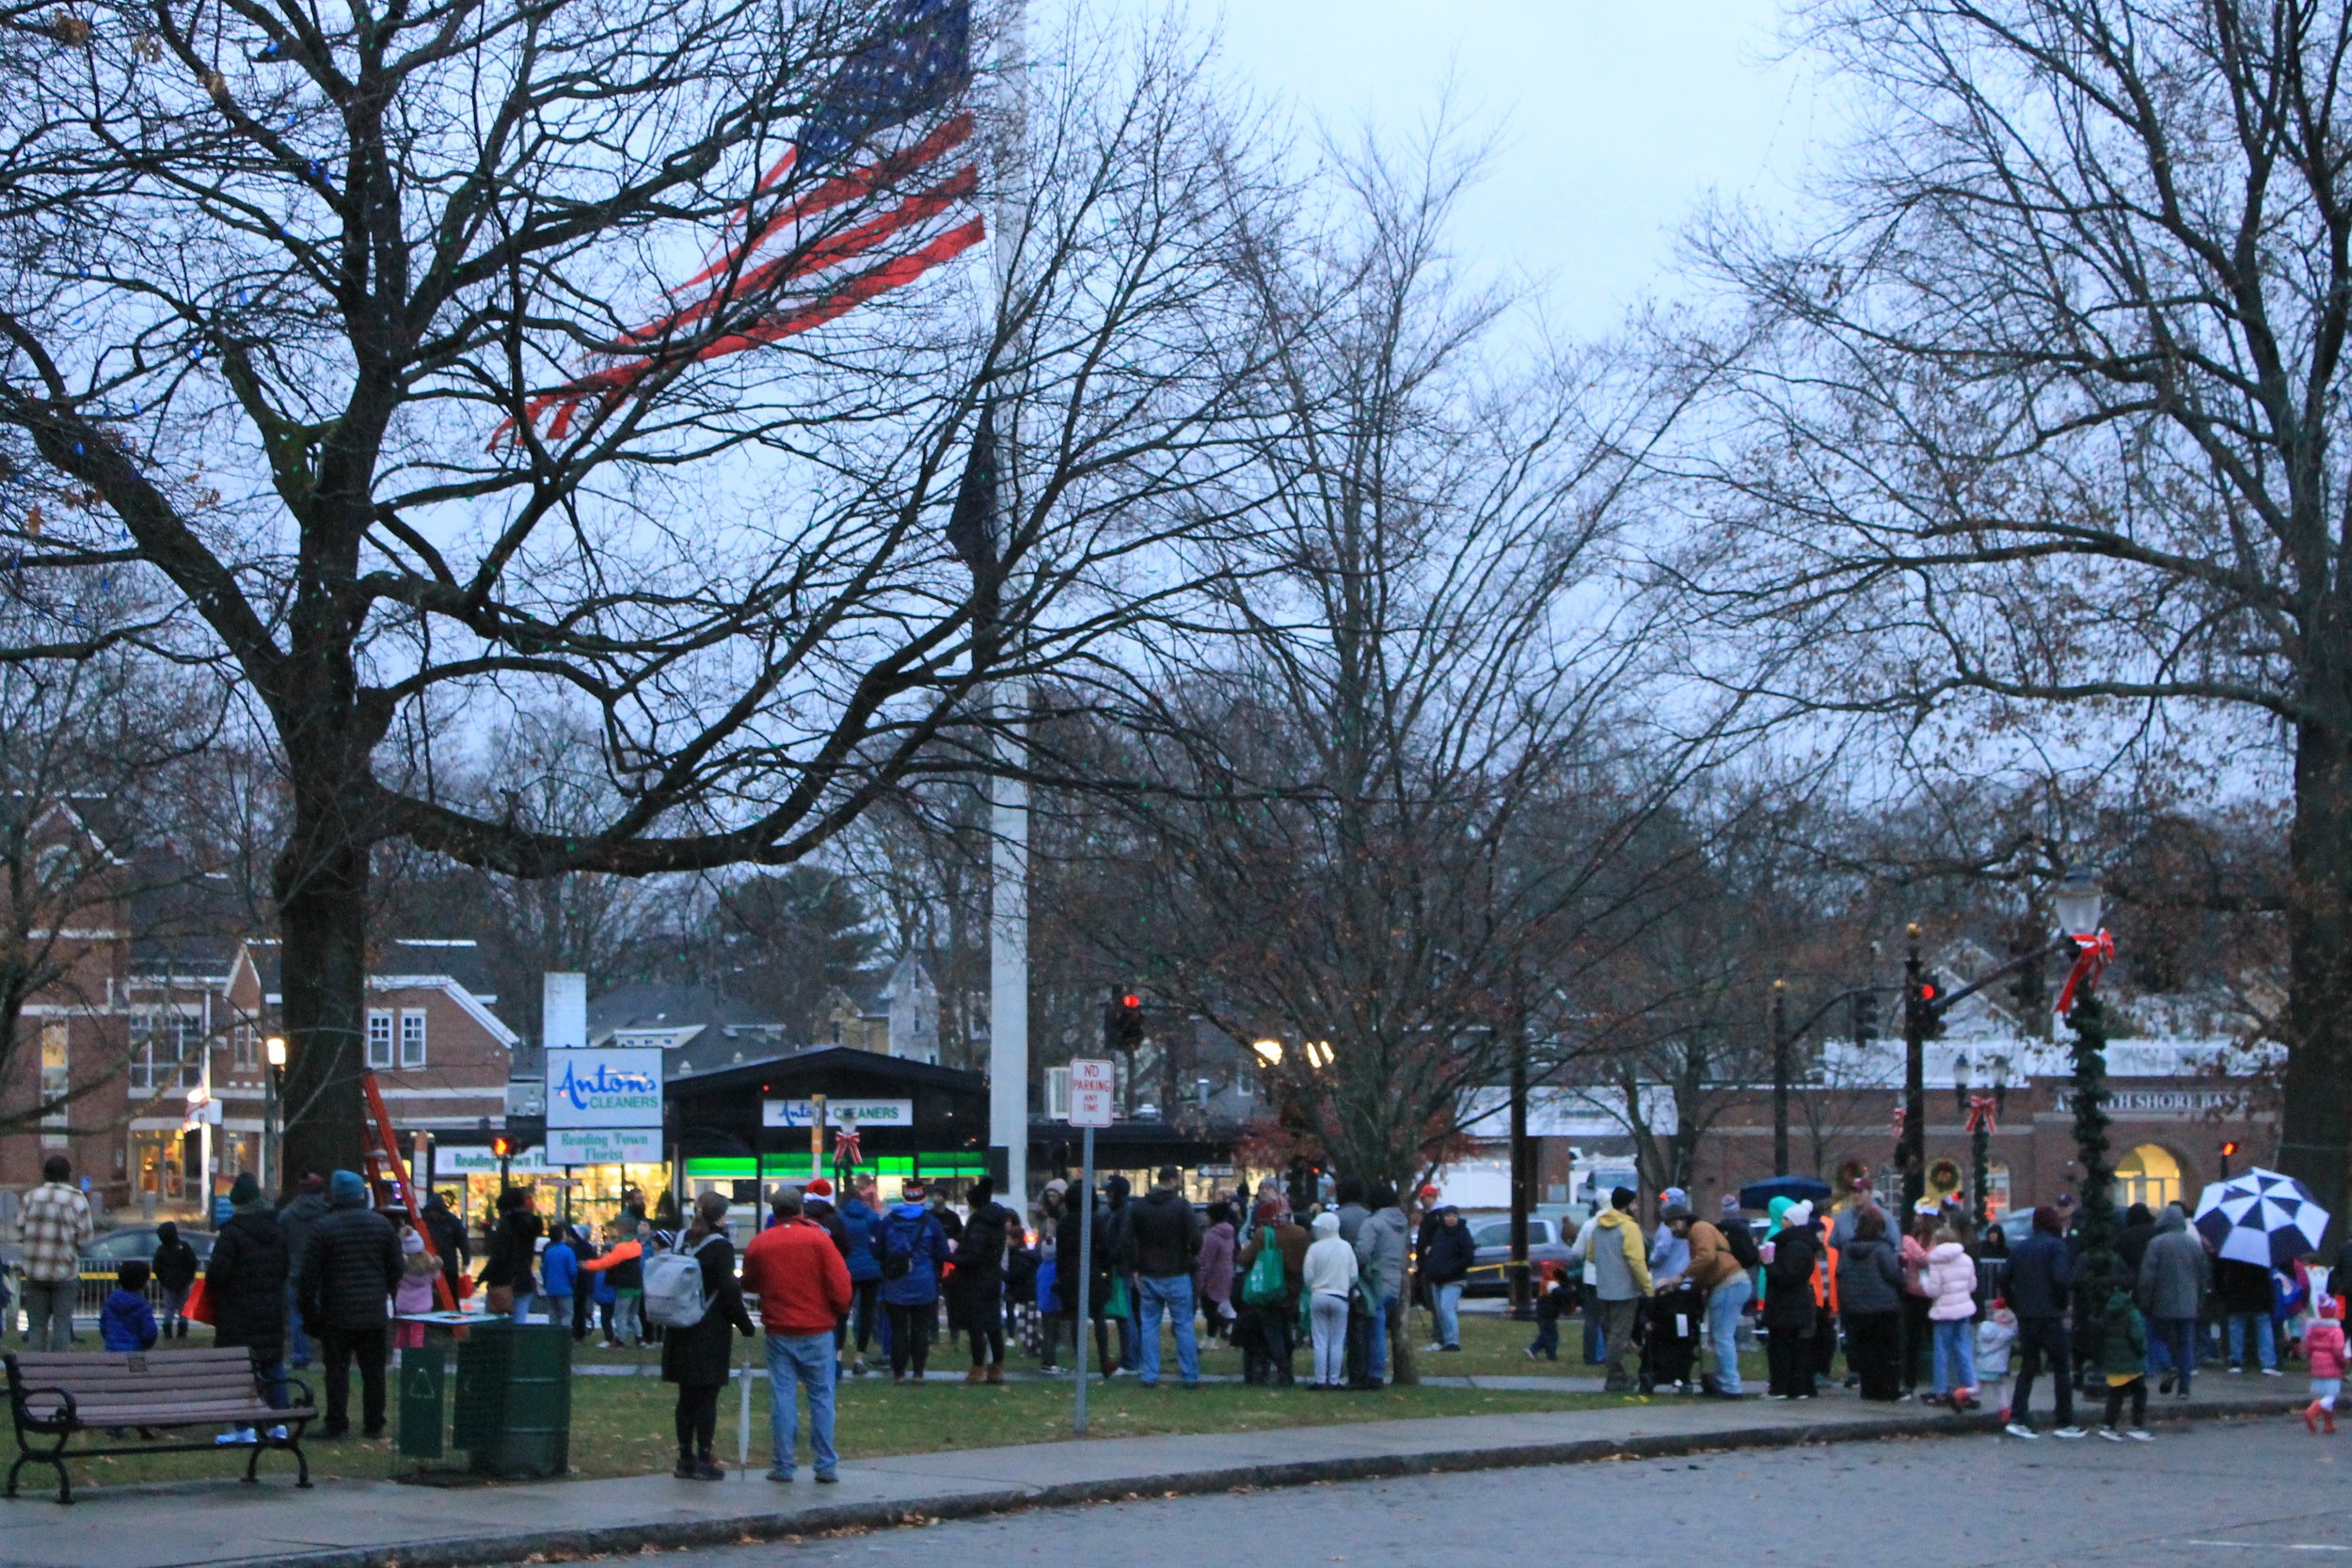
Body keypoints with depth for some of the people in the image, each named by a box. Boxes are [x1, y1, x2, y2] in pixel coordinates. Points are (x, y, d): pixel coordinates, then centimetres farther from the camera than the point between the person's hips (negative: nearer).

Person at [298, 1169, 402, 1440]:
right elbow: (396, 1268, 11)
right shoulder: (382, 1224, 5)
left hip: (337, 1314, -4)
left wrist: (309, 1312, 2)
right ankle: (374, 1424, 13)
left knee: (337, 1369, 1)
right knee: (374, 1370, 10)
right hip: (374, 1314, 4)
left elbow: (308, 1276, -7)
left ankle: (336, 1424, 0)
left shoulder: (324, 1228, -8)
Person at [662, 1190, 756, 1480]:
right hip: (711, 1333, -6)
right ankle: (703, 1461, -3)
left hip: (682, 1333, 6)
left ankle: (685, 1458, 14)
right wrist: (745, 1325, -5)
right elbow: (729, 1292, -14)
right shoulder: (720, 1247, -12)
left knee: (687, 1396, 11)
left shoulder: (682, 1241, 8)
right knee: (707, 1396, -2)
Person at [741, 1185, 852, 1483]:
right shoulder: (818, 1239, -8)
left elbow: (749, 1285, 13)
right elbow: (840, 1286, -10)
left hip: (778, 1332, 2)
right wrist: (841, 1311, 9)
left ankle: (783, 1465, 5)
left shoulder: (759, 1244, 0)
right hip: (817, 1330, -2)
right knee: (821, 1397, 5)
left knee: (782, 1397, 5)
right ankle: (826, 1466, 5)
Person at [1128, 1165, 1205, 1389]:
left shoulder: (1138, 1207, 3)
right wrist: (1193, 1255, 7)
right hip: (1176, 1275, -4)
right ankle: (1190, 1376, 4)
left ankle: (1149, 1375, 6)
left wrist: (1136, 1270, 8)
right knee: (1183, 1325, 3)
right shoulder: (1181, 1206, -11)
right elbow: (1195, 1240, -14)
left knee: (1149, 1325, 9)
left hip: (1148, 1276, 4)